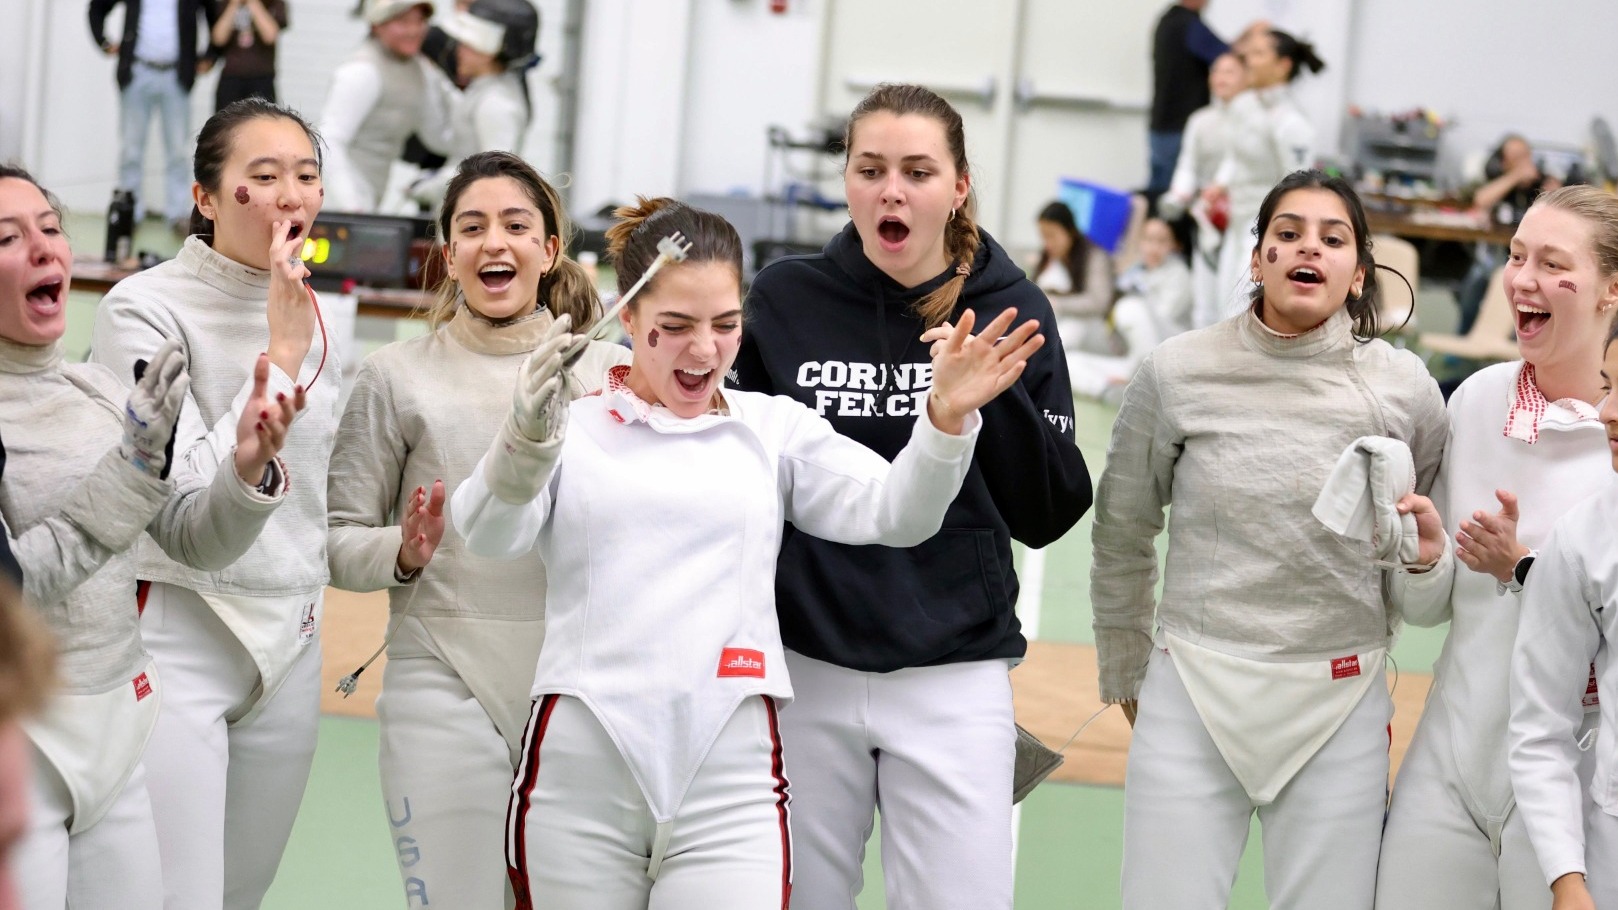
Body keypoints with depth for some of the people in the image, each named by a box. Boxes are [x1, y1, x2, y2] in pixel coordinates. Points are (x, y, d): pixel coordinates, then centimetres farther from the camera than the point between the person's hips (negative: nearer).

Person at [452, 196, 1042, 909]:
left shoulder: (774, 427, 12)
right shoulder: (570, 423, 5)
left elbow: (891, 512, 2)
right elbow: (489, 535, -10)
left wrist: (946, 417, -18)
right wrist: (524, 439, -31)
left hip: (730, 781, 1)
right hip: (577, 773, -1)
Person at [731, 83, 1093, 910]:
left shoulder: (1010, 311, 0)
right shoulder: (784, 299, 0)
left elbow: (1048, 516, -2)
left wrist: (994, 391, -13)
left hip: (955, 677, -1)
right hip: (804, 668, 1)